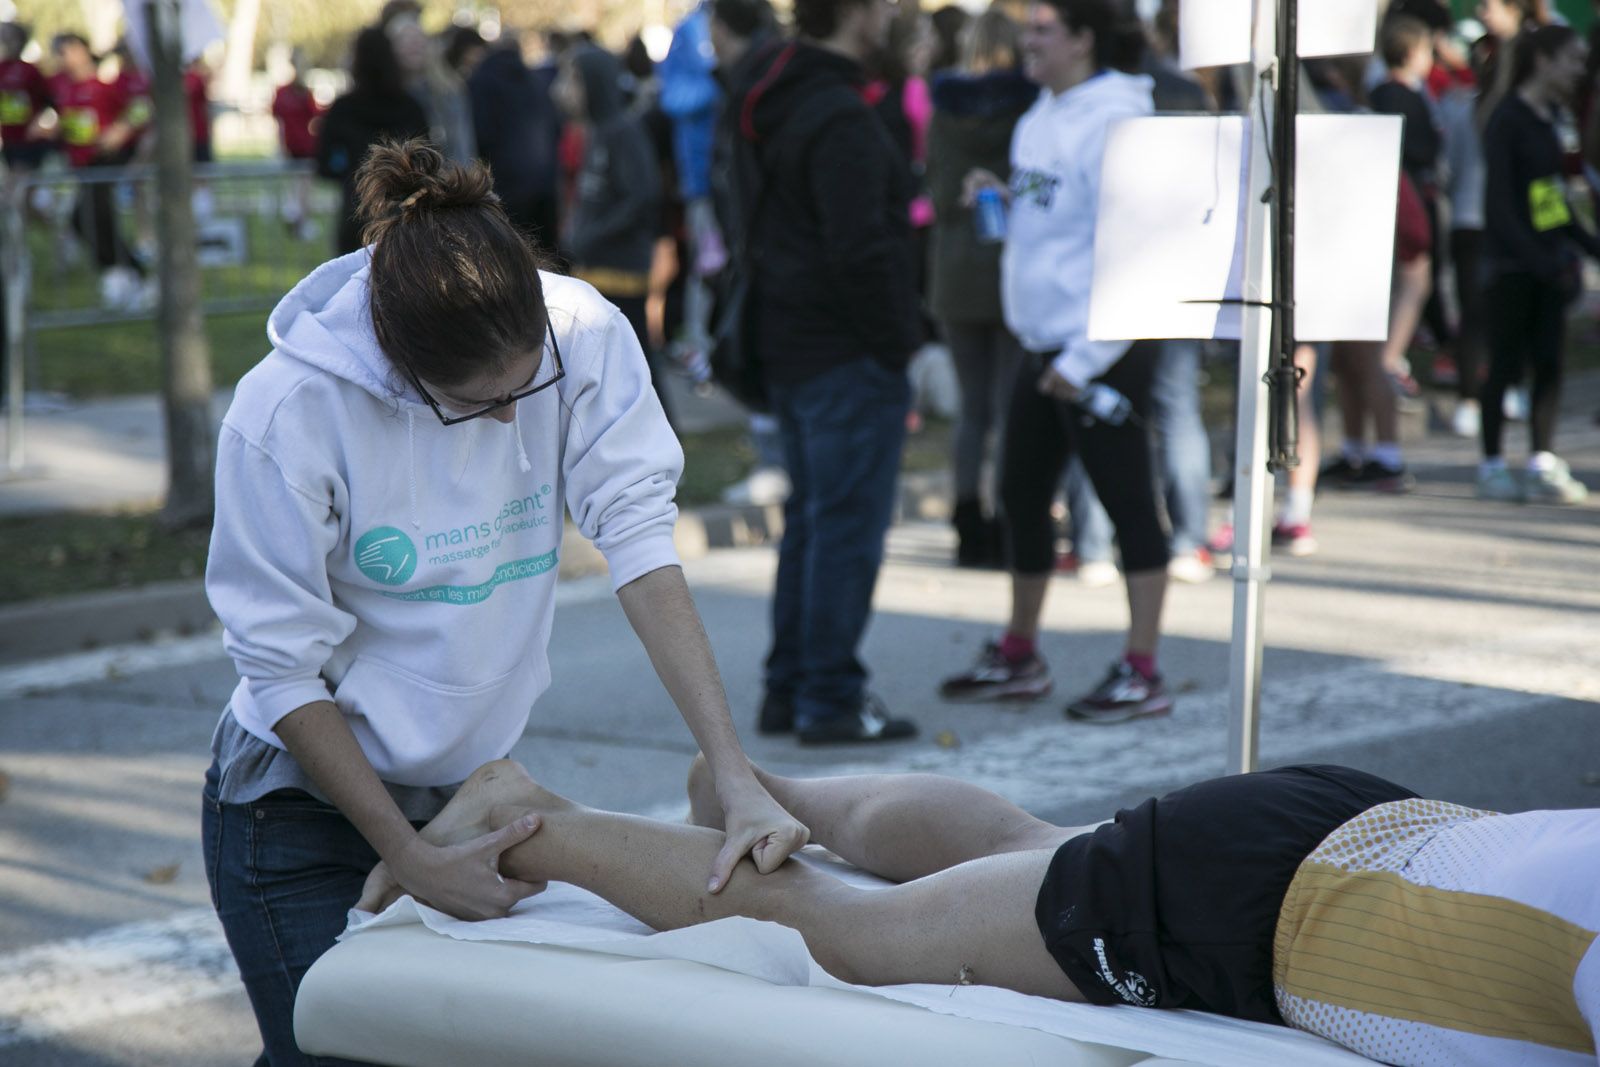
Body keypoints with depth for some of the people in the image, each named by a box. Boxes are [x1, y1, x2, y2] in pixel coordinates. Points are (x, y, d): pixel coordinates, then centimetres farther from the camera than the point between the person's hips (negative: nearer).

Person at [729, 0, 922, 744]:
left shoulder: (766, 104, 12)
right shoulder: (841, 121, -19)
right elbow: (859, 251, -23)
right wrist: (895, 346, -13)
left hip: (787, 345, 10)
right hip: (848, 354, -10)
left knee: (810, 517, 16)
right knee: (848, 523, -4)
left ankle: (788, 686, 21)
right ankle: (830, 697, 0)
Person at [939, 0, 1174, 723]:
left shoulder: (1113, 123, -16)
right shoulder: (1041, 118, 12)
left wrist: (1085, 359, -21)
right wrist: (1000, 197, 2)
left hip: (1102, 351, -10)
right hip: (1046, 344, 10)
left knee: (1127, 503, -2)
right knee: (1022, 497, 16)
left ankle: (1143, 673, 4)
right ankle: (1018, 656, 29)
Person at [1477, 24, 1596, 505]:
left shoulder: (1546, 121, 11)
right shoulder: (1507, 120, -12)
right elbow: (1501, 203, -17)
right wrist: (1539, 261, -22)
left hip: (1545, 263, 7)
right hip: (1512, 265, -7)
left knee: (1550, 365, 4)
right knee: (1507, 365, 1)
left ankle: (1542, 465, 7)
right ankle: (1492, 467, 10)